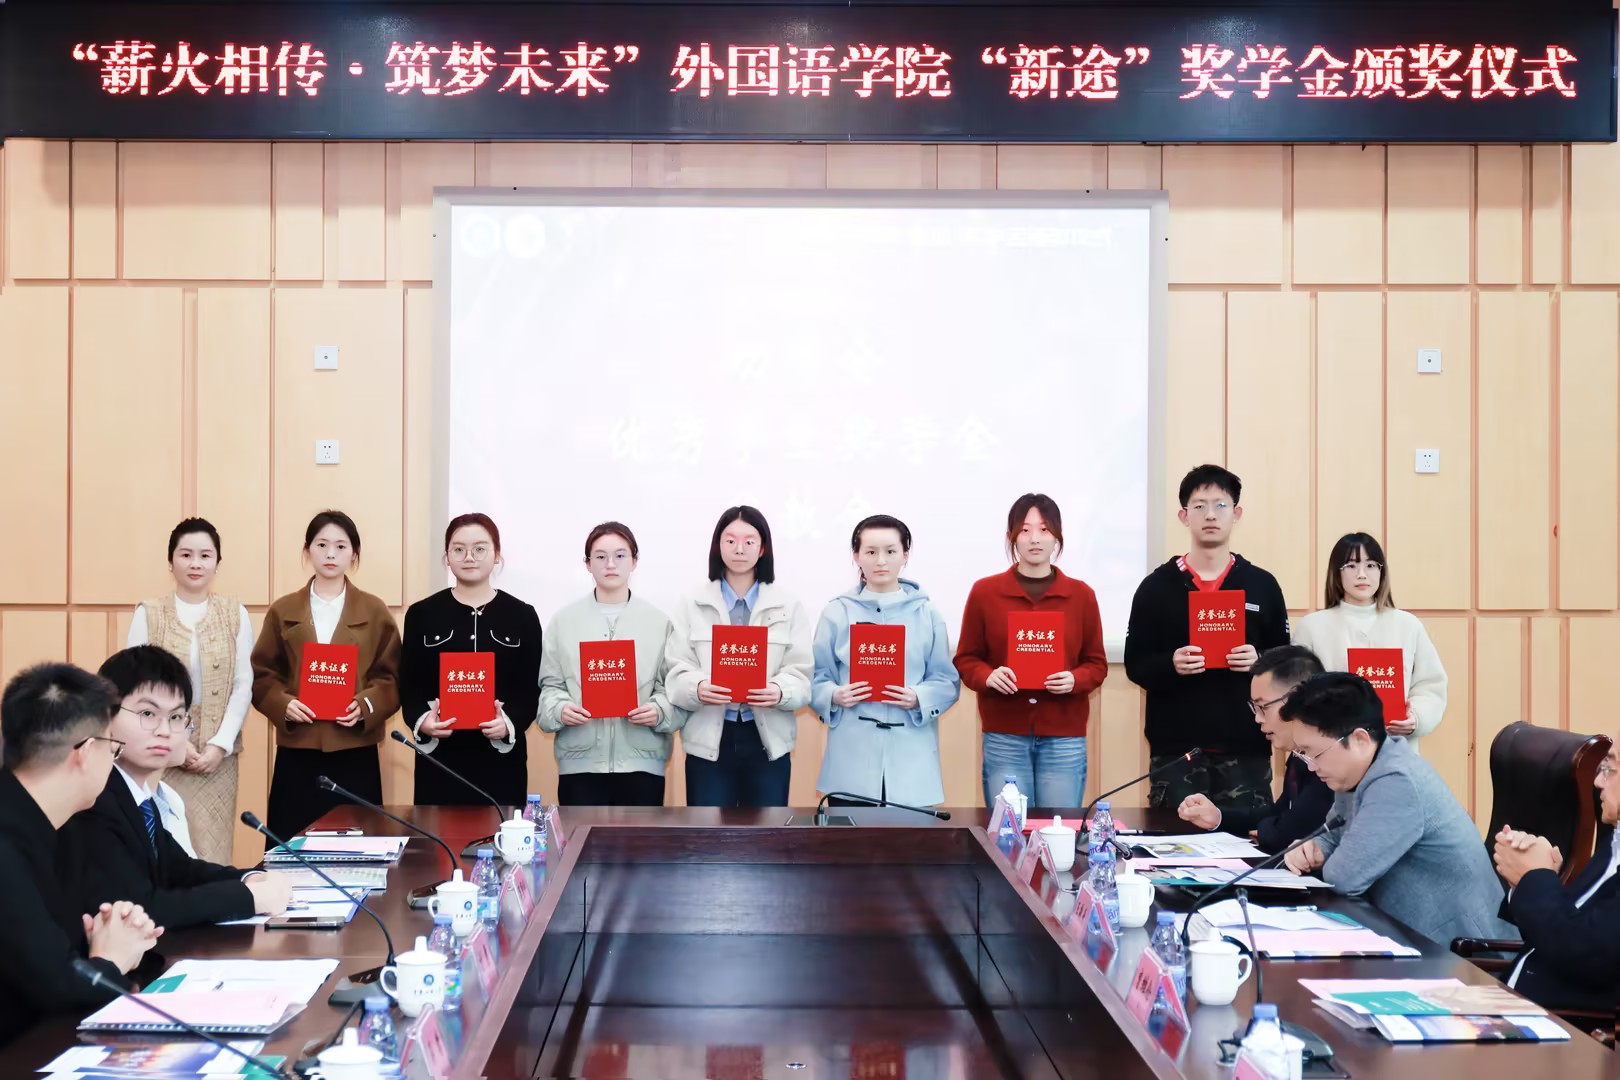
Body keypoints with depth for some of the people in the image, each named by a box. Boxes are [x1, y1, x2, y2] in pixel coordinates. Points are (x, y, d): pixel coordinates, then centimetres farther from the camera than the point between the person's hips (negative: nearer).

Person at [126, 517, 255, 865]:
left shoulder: (235, 614, 5)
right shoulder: (148, 614, 2)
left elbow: (243, 686, 3)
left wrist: (220, 744, -8)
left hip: (217, 755, 1)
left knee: (210, 852, -2)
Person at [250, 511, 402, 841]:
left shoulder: (375, 612, 7)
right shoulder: (283, 611, 10)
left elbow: (393, 678, 4)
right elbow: (261, 676, 9)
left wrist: (366, 705, -14)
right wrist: (283, 704, -11)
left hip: (355, 752, -1)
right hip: (297, 752, 1)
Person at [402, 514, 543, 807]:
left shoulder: (522, 616, 6)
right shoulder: (421, 614, 7)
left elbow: (531, 689, 4)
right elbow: (408, 686, 6)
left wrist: (510, 723, -16)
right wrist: (421, 721, -15)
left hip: (502, 759, 0)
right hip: (439, 760, 0)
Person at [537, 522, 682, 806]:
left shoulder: (659, 622, 7)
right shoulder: (563, 620, 8)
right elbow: (549, 685, 7)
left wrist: (659, 711, -16)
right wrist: (560, 709, -14)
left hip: (641, 763, 0)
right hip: (580, 763, 0)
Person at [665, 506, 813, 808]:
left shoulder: (788, 607, 7)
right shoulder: (692, 607, 7)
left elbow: (801, 675, -1)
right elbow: (676, 673, -1)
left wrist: (780, 691, -24)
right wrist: (697, 688, -25)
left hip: (768, 740, 1)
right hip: (708, 740, 0)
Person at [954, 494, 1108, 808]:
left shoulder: (1081, 594, 5)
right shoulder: (984, 591, 2)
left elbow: (1097, 664, 8)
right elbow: (965, 659, 6)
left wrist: (1075, 680, -13)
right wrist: (988, 677, -14)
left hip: (1064, 738, 1)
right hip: (1004, 738, -1)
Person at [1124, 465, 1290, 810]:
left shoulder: (1262, 585, 7)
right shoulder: (1156, 587, 4)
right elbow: (1135, 664, 3)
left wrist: (1259, 661, -11)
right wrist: (1170, 664, -16)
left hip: (1246, 747, 1)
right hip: (1175, 748, -1)